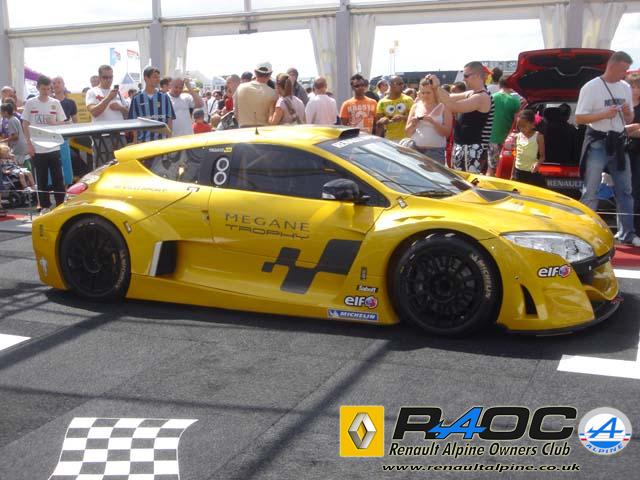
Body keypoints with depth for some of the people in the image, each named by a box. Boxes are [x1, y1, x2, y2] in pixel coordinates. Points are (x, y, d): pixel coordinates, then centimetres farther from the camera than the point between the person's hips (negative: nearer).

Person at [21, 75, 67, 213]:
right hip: (37, 148, -1)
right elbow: (25, 125, 3)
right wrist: (29, 144, -4)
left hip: (54, 147, 1)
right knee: (41, 179, 6)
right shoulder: (30, 103, 0)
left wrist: (54, 123, -15)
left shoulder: (55, 103, 3)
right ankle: (45, 206, 14)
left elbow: (62, 123, 8)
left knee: (58, 178, 3)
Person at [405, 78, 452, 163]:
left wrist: (433, 122, -19)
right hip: (415, 149, 3)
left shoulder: (443, 107, 1)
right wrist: (412, 124, -9)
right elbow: (408, 133, 12)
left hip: (436, 151, -3)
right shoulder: (416, 106, 10)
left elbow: (447, 133, -5)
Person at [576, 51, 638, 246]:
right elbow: (579, 118, -10)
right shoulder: (591, 87, -8)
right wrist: (604, 114, -21)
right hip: (597, 144, -6)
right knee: (591, 192, -4)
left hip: (618, 143, 6)